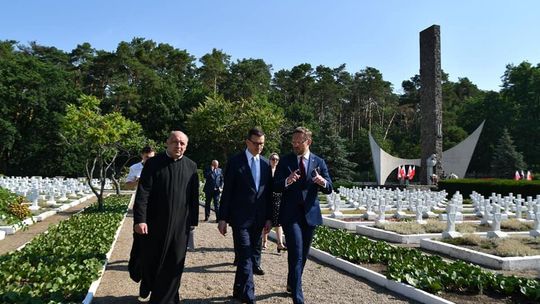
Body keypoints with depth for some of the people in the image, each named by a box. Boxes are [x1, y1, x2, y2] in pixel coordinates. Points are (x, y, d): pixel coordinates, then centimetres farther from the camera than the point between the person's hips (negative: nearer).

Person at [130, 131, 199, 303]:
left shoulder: (191, 166, 3)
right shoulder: (153, 163, -4)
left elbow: (194, 196, 4)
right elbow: (142, 193, -9)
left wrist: (193, 220, 2)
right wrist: (140, 219, -16)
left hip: (180, 224, 1)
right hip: (154, 222, -1)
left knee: (173, 264, 7)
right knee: (149, 259, 16)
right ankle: (147, 287, 45)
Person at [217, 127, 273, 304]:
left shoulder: (266, 164, 9)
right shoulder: (235, 162, -3)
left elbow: (268, 192, 11)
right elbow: (227, 191, -5)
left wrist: (269, 217, 8)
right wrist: (222, 218, -7)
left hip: (259, 218, 5)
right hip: (240, 217, -5)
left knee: (252, 253, 12)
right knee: (245, 256, -7)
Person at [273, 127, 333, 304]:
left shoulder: (319, 162, 4)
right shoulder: (285, 161, -1)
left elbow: (329, 189, -1)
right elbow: (275, 187, -6)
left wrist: (323, 182, -25)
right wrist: (287, 181, -28)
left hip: (310, 213, 3)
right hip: (291, 214, -3)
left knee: (303, 255, 17)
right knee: (296, 255, -9)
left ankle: (292, 283, 40)